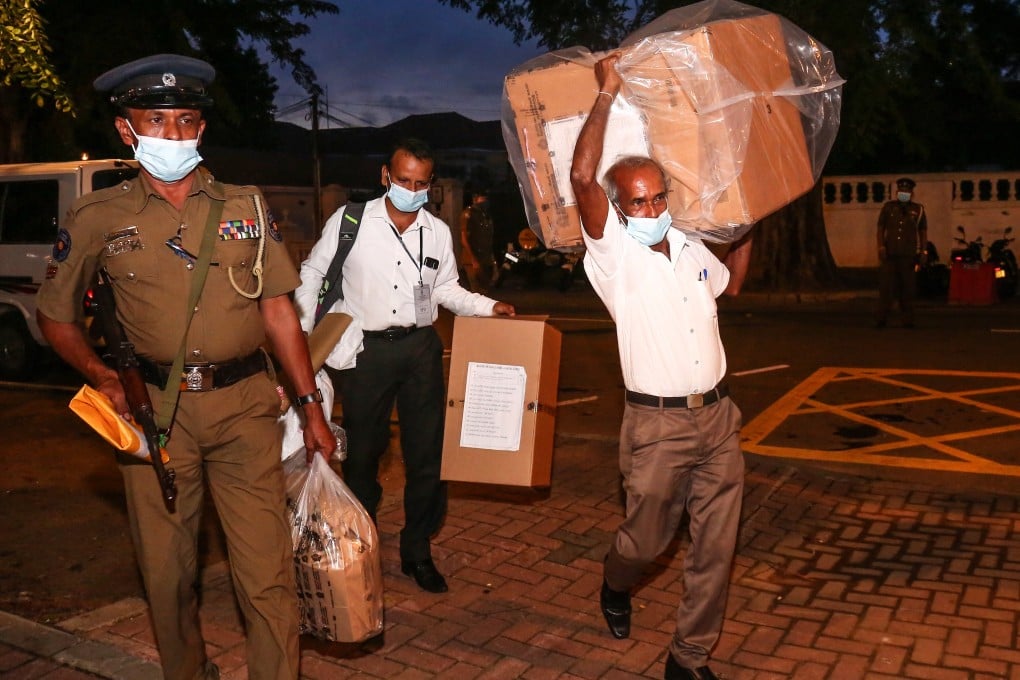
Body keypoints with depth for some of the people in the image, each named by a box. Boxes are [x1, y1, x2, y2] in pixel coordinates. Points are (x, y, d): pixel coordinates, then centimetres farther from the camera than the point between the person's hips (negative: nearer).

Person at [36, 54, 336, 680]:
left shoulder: (244, 206, 7)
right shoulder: (99, 218, 5)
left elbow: (279, 309, 7)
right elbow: (56, 314, 14)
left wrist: (311, 405, 5)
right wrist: (102, 377, -2)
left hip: (245, 405, 0)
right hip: (156, 409, 1)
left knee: (268, 571, -2)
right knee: (167, 569, 12)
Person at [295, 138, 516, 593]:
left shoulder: (438, 232, 4)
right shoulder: (349, 221, -5)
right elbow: (312, 274, 5)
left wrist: (489, 307, -1)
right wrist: (301, 338, 1)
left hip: (421, 347, 3)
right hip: (365, 350, -2)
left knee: (427, 453, 6)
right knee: (362, 453, 10)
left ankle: (418, 551, 24)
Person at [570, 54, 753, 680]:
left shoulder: (692, 249, 11)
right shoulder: (613, 253, -7)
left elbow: (731, 283, 33)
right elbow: (582, 177, -22)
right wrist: (607, 96, -15)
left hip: (718, 417, 5)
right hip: (658, 424, -5)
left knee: (716, 546, 6)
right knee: (648, 539, 10)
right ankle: (616, 586, 45)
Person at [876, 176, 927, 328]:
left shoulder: (918, 209, 11)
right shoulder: (888, 207, 10)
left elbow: (923, 231, 12)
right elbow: (880, 228, 7)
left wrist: (923, 251, 5)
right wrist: (881, 246, -5)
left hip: (908, 254, 1)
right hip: (889, 253, 0)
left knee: (907, 287, 3)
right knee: (885, 286, -5)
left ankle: (908, 320, 8)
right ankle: (881, 319, -4)